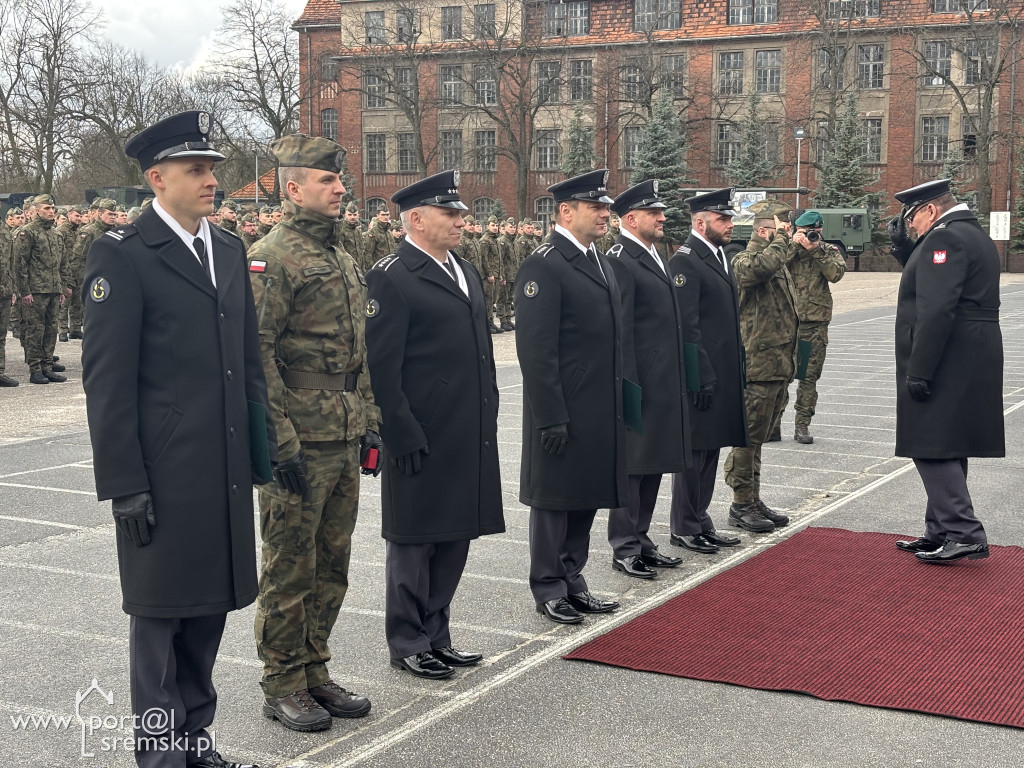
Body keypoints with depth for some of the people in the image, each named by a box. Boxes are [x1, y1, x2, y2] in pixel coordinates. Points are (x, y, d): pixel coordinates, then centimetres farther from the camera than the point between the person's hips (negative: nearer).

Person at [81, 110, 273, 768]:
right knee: (160, 613, 6)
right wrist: (124, 484, -15)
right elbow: (107, 379, -13)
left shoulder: (230, 250, 12)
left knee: (209, 606, 15)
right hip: (163, 473, -6)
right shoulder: (122, 255, -9)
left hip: (227, 468, 7)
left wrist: (262, 439, 12)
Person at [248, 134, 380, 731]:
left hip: (346, 439, 8)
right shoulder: (272, 257, -11)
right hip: (301, 442, -8)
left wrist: (370, 421, 15)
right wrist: (282, 441, -20)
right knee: (290, 568, 2)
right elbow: (258, 354, -17)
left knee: (332, 564, 14)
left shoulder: (343, 257, 15)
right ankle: (284, 687, 14)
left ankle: (315, 672, 26)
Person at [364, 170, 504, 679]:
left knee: (454, 538, 15)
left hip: (470, 437, 8)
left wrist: (487, 418, 15)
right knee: (414, 542, 5)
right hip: (422, 439, -8)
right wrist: (402, 435, -18)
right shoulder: (392, 278, -12)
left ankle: (435, 635, 27)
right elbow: (381, 366, -15)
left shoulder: (465, 273, 15)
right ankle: (408, 645, 17)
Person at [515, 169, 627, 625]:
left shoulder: (599, 262, 14)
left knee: (586, 498, 15)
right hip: (562, 412, -8)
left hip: (600, 411, 8)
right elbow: (536, 350, -19)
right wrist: (551, 416, -21)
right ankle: (549, 590, 16)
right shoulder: (544, 266, -15)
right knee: (555, 500, 4)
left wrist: (618, 403, 17)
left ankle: (572, 581, 27)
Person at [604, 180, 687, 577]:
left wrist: (676, 379, 19)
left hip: (664, 383, 9)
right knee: (632, 465, -1)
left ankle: (641, 539, 24)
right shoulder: (620, 260, -13)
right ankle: (625, 548, 9)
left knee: (654, 464, 14)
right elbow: (619, 330, -18)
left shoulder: (653, 256, 16)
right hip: (640, 382, -9)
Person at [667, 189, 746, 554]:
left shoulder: (720, 256, 15)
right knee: (694, 451, 0)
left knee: (710, 451, 15)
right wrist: (700, 378, -21)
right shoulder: (685, 261, -14)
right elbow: (686, 325, -19)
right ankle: (684, 527, 10)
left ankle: (700, 521, 25)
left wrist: (738, 369, 18)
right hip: (702, 374, -9)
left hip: (723, 372, 9)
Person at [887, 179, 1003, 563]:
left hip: (947, 365, -11)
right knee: (946, 451, 15)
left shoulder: (945, 237, -15)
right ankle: (941, 532, 22)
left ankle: (965, 534, -9)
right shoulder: (976, 234, 18)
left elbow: (937, 309, -23)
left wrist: (919, 370, -23)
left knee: (933, 449, -8)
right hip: (974, 363, 11)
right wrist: (904, 248, 12)